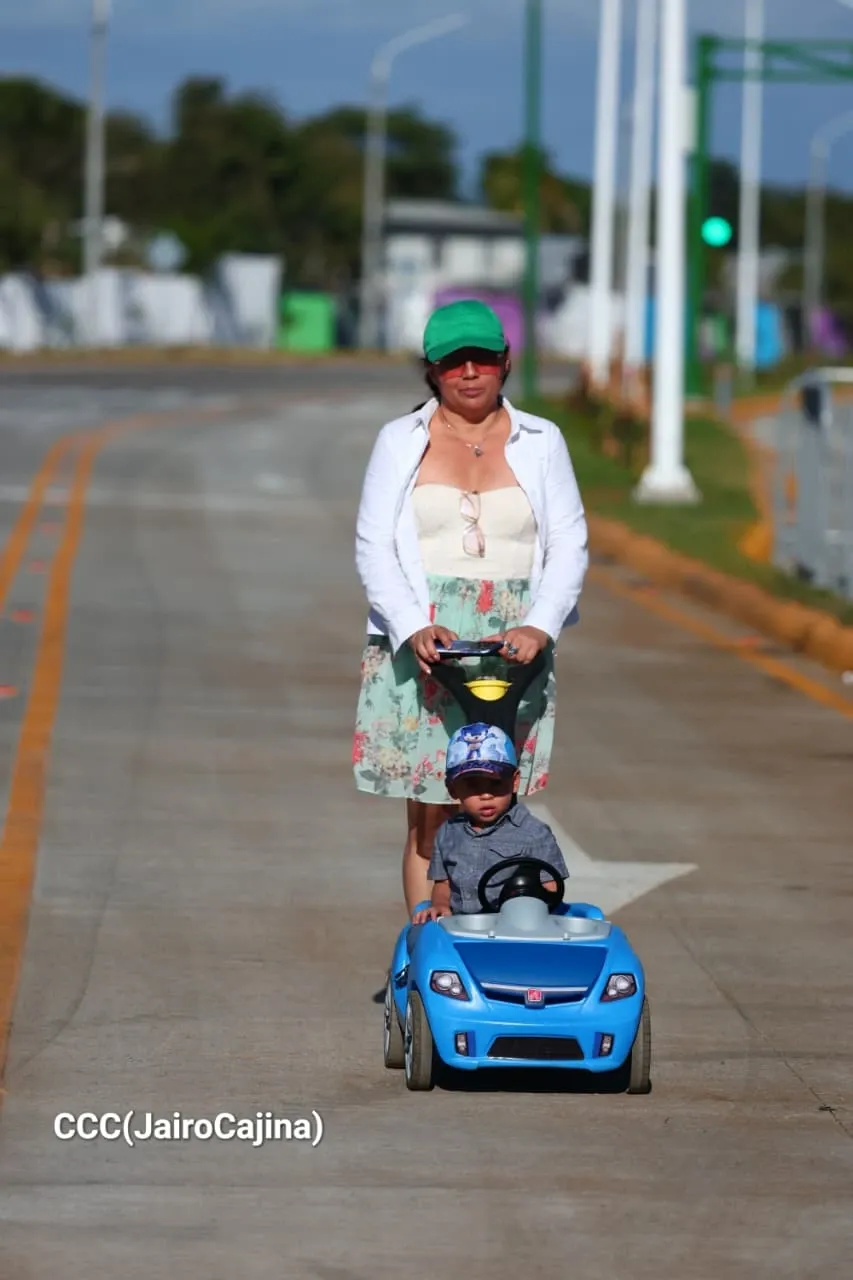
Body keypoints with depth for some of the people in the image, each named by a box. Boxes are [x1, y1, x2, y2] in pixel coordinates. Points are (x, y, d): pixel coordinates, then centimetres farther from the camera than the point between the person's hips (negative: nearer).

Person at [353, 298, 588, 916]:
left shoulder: (541, 442, 11)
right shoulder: (400, 442, 9)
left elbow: (570, 545, 6)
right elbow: (374, 547, 3)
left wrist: (540, 627, -11)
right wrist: (414, 627, -14)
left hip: (513, 650, 1)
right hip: (420, 649, -1)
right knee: (429, 816, -6)